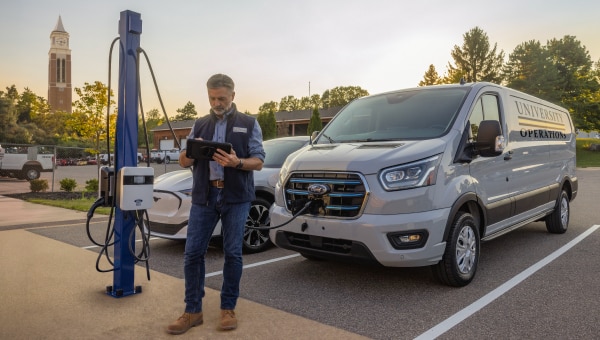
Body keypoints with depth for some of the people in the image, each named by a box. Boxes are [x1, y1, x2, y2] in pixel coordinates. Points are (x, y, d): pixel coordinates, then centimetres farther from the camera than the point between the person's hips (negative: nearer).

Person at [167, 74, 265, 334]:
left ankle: (228, 309, 16)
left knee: (232, 253, 2)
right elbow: (183, 162, 10)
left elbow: (258, 161, 0)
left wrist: (237, 162, -21)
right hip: (203, 197, 2)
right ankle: (193, 311, 11)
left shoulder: (249, 124, 6)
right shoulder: (199, 125, 13)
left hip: (236, 198, -2)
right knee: (193, 253, -1)